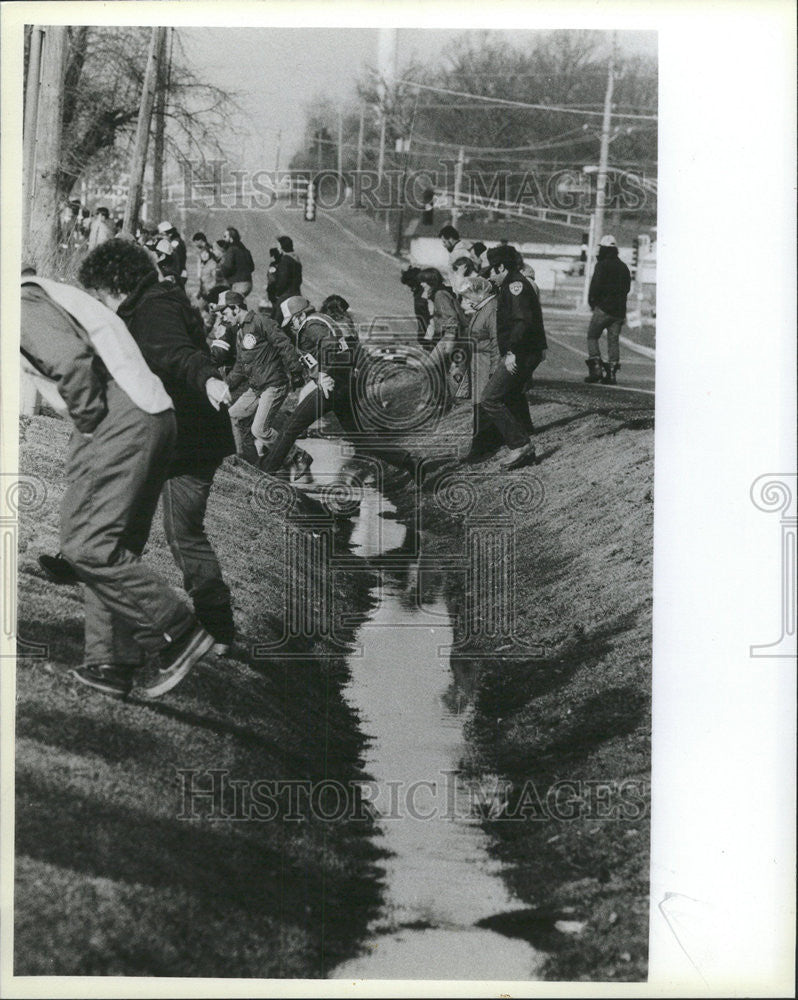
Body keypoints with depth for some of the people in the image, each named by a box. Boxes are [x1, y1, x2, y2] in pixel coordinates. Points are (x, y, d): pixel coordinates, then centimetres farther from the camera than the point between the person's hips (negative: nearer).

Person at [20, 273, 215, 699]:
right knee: (114, 547, 11)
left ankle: (178, 631, -5)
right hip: (154, 415, 10)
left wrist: (87, 421, -9)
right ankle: (111, 663, 13)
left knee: (86, 545, -9)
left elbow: (71, 359, -22)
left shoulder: (24, 304, -3)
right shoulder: (52, 295, 28)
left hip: (119, 421, -10)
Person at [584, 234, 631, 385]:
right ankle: (611, 372, 4)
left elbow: (596, 286, -13)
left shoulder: (602, 265, -7)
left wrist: (592, 301, 1)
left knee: (592, 336, 4)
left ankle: (596, 368, -8)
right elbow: (627, 287, 15)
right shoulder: (623, 267, 13)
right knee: (614, 340, 7)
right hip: (619, 310, 6)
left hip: (603, 308, -6)